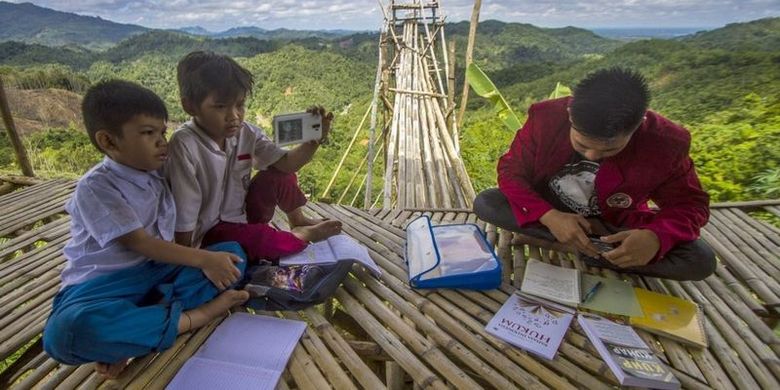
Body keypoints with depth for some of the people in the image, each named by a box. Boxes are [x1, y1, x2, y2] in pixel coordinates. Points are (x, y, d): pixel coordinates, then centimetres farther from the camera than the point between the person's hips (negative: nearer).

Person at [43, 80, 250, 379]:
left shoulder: (157, 175, 8)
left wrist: (205, 260, -6)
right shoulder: (95, 187, -13)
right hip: (104, 283, -6)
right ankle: (195, 315, -26)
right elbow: (139, 243, -18)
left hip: (158, 271, 6)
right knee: (65, 332, -38)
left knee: (232, 252, -11)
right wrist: (202, 259, -24)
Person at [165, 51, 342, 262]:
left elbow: (285, 163, -10)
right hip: (210, 232, -6)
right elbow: (184, 215, -22)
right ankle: (304, 234, -2)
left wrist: (314, 141, -27)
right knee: (258, 239, -33)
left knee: (278, 172, -5)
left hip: (244, 213, 7)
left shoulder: (246, 133, -9)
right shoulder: (185, 145, -26)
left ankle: (298, 220, 16)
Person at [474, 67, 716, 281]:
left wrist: (656, 237, -36)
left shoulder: (666, 143, -24)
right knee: (484, 203, -26)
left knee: (700, 261, -22)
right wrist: (548, 216, -35)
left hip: (617, 226, 0)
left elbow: (690, 204, -12)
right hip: (551, 214, 1)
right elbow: (511, 170, -17)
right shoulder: (546, 118, -26)